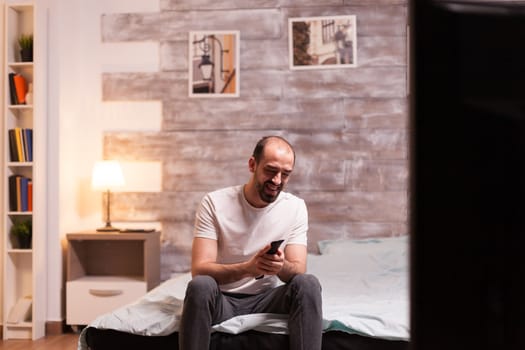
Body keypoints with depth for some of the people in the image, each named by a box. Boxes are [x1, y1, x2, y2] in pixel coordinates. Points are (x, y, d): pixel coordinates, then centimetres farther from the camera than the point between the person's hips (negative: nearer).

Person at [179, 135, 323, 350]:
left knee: (308, 283, -27)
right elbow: (199, 269, -18)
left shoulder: (296, 207, -4)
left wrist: (281, 266, -34)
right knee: (200, 285, -34)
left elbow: (298, 271, -8)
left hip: (267, 297, 2)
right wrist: (247, 268, -36)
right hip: (222, 299, -1)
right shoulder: (214, 203, -11)